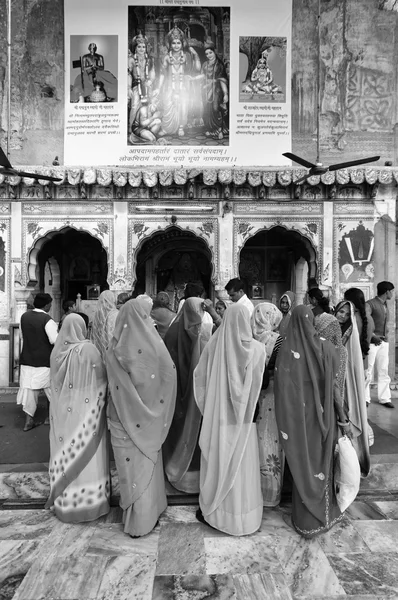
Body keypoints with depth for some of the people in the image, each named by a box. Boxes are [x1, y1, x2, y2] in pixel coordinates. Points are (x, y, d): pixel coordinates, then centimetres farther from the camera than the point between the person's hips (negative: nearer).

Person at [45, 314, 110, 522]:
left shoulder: (57, 350, -5)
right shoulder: (88, 349, -18)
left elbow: (55, 382, 7)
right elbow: (102, 379, -11)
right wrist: (102, 399, 6)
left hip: (62, 412, 4)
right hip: (86, 411, -4)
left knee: (65, 453, 16)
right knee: (87, 455, 9)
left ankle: (64, 500, 31)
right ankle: (89, 501, 21)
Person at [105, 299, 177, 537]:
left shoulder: (114, 350, -12)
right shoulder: (153, 346, -16)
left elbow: (112, 385, -3)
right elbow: (169, 376, -8)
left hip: (123, 418, 1)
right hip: (148, 419, -1)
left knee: (131, 467, 14)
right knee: (148, 465, 17)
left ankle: (133, 516, 29)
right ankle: (148, 515, 32)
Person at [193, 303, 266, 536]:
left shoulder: (214, 346, -11)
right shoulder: (257, 349, -13)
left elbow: (200, 376, -3)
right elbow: (260, 383, -8)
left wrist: (208, 407, 9)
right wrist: (250, 405, 8)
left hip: (217, 415, 1)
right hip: (244, 417, 0)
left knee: (217, 462, 16)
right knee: (243, 464, 14)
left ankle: (212, 510, 30)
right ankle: (244, 514, 28)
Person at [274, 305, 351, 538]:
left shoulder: (286, 350, -13)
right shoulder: (326, 347, -10)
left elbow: (282, 389, -12)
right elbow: (335, 385, -7)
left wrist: (286, 424, -4)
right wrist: (344, 418, 2)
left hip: (299, 417, -1)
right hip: (324, 416, 1)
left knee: (303, 464, 14)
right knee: (322, 462, 18)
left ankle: (306, 519, 27)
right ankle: (323, 514, 33)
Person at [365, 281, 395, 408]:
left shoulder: (385, 305, 15)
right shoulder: (370, 304, -11)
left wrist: (385, 335, 11)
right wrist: (373, 336, -21)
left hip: (383, 342, 7)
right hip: (372, 342, -7)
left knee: (383, 371, 10)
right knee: (368, 372, -1)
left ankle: (384, 398, 18)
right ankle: (365, 398, 9)